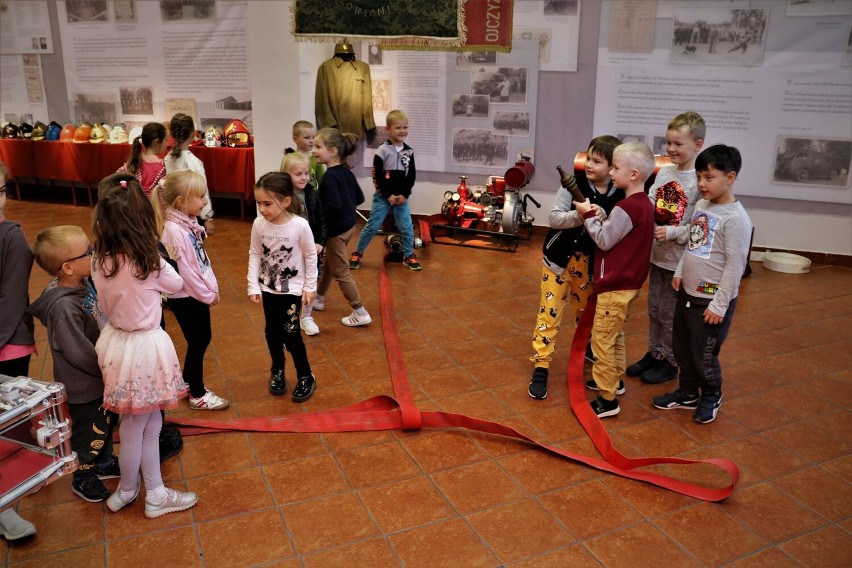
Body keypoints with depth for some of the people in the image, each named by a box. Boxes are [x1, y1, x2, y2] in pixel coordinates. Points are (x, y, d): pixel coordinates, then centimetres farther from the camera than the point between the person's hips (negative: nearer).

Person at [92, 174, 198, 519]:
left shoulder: (100, 261, -6)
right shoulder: (150, 263, -19)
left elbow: (105, 306, 8)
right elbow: (177, 285, 1)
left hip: (116, 343, 6)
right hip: (145, 348, -5)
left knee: (148, 425, 19)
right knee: (135, 429, 13)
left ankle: (154, 493, 32)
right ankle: (127, 491, 32)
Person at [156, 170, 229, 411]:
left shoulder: (188, 223, 2)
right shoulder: (174, 230, -26)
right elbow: (185, 271, -24)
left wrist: (212, 288, 8)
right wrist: (207, 295, -14)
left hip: (198, 294, 9)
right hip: (185, 298, -9)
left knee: (203, 338, 19)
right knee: (197, 343, 6)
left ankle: (187, 382, 39)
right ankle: (198, 395, 23)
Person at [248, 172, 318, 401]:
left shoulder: (300, 225, -22)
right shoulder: (259, 224, -12)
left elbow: (310, 256, -9)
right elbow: (255, 255, -2)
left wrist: (310, 286, -6)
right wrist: (253, 285, -5)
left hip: (293, 288, -3)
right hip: (268, 288, 4)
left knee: (290, 334, -2)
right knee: (272, 332, 15)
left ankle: (306, 377, 17)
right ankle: (277, 371, 38)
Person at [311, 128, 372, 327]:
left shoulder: (329, 176, -23)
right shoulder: (346, 172, 3)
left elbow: (333, 206, -31)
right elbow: (359, 198, 10)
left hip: (336, 230, -9)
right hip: (348, 225, 9)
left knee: (341, 272, 2)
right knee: (329, 264, 25)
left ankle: (360, 313, 6)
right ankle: (318, 298, 43)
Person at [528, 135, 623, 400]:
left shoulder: (620, 195, -8)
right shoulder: (573, 184, -14)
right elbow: (553, 218, -18)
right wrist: (580, 215, -34)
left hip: (589, 260, 3)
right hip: (559, 256, -3)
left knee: (587, 310, 22)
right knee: (550, 312, -3)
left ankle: (588, 347, 50)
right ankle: (540, 368, 5)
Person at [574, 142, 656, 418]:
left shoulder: (626, 208, -22)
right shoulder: (644, 204, 8)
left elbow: (604, 240, -17)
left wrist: (589, 215, -7)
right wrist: (600, 216, -2)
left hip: (615, 285, -10)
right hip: (628, 282, 10)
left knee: (602, 339, -3)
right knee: (615, 336, 24)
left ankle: (607, 399, 2)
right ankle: (614, 379, 39)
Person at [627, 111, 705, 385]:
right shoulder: (664, 171, 2)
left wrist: (672, 232, -26)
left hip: (679, 259, -6)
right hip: (657, 254, 7)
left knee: (670, 315, 8)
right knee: (654, 309, 19)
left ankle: (670, 362, 26)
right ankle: (653, 354, 37)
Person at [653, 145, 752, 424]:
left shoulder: (736, 218, -19)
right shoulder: (701, 205, 4)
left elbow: (735, 265, -18)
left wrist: (720, 304, -16)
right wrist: (680, 272, 13)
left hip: (711, 301, -7)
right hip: (687, 293, 7)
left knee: (704, 355, 6)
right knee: (682, 349, 18)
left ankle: (711, 396, 32)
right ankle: (687, 393, 38)